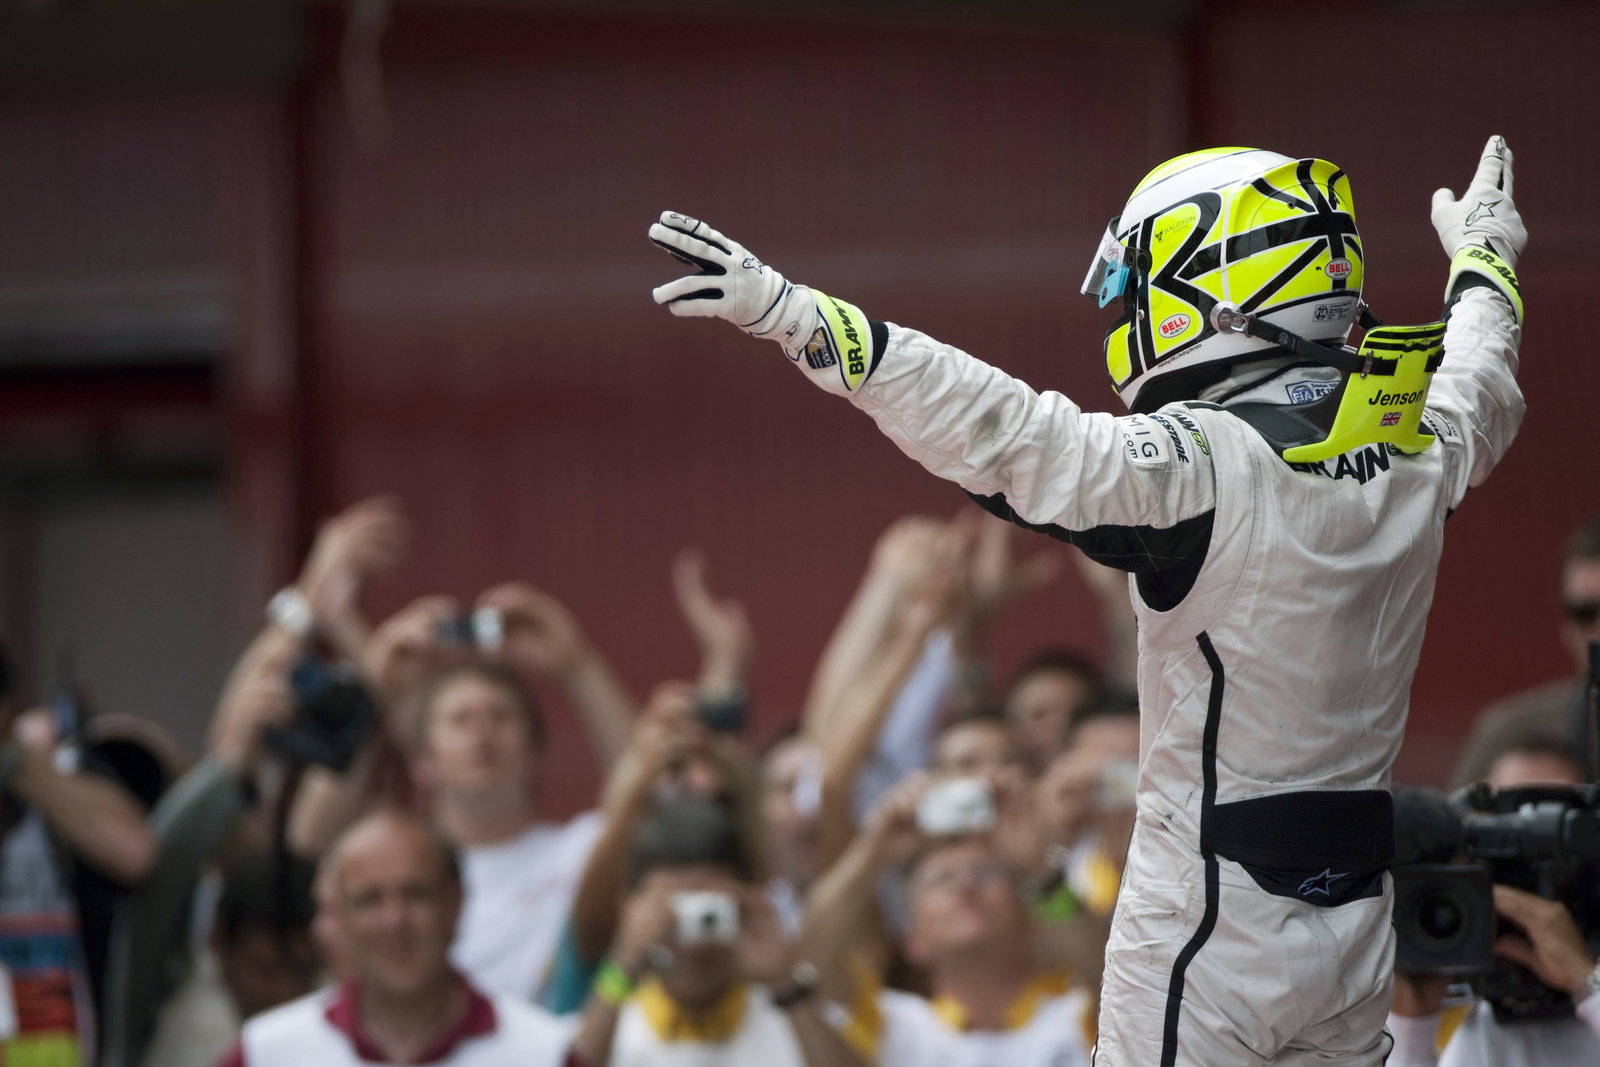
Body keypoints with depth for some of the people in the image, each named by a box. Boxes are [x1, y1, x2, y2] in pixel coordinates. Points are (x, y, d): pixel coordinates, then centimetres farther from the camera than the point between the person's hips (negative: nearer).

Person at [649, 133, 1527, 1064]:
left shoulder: (1204, 467, -20)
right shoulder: (1416, 454, 3)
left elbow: (1014, 440, -30)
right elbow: (1482, 401, 27)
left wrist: (795, 318, -32)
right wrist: (1485, 263, 49)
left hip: (1210, 930, -7)